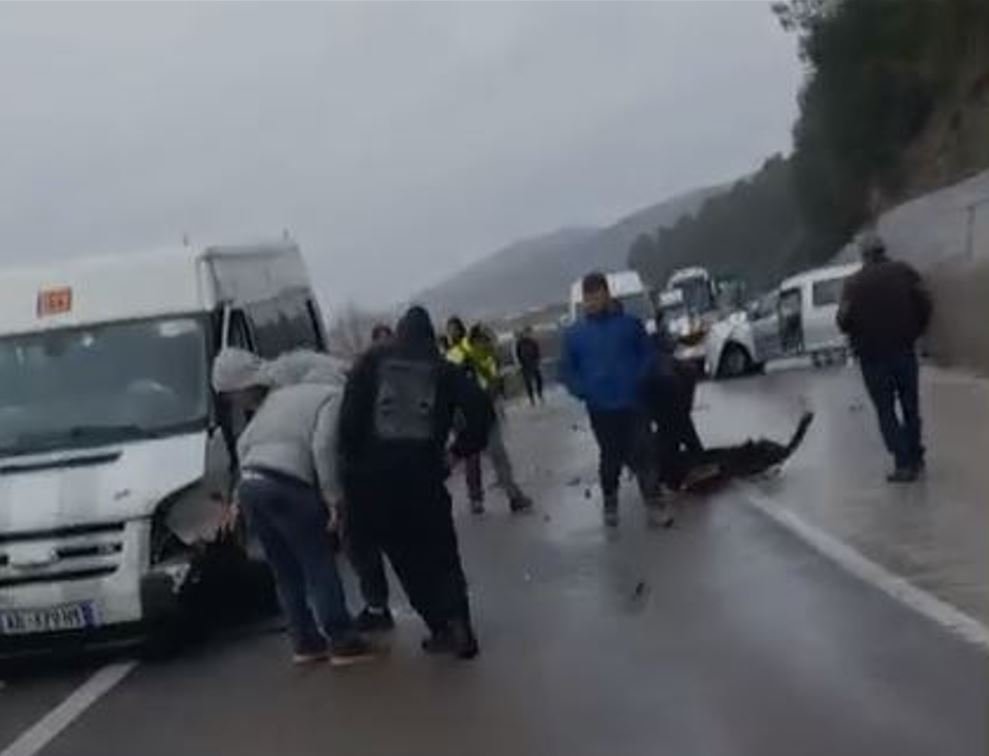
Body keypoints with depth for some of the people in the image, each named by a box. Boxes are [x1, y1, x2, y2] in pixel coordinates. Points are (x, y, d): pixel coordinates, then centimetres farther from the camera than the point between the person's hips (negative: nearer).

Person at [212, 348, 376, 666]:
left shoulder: (278, 397, 29)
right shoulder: (333, 396, 6)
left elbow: (243, 444, 24)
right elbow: (323, 446, -11)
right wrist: (332, 497, -8)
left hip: (249, 484, 7)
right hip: (286, 484, -7)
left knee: (286, 572, 15)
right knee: (319, 565, 1)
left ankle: (305, 642, 20)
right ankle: (343, 642, 2)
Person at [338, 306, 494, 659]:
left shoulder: (371, 362, 10)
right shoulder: (443, 370, 10)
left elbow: (350, 415, -2)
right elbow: (481, 409, 0)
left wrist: (351, 464, 1)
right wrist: (457, 452, 9)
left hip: (374, 474, 0)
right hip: (423, 473, 0)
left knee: (407, 558, 12)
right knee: (441, 555, 10)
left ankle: (442, 627, 8)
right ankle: (456, 623, -4)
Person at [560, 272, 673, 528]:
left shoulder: (630, 324, 1)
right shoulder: (574, 334, 3)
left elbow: (647, 354, 7)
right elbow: (566, 370, 7)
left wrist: (638, 379, -8)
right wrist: (583, 391, -7)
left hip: (633, 404, -1)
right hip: (600, 409, 1)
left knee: (643, 452, -4)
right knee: (611, 456, 10)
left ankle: (653, 501, 3)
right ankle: (610, 502, 26)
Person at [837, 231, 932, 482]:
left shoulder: (854, 282, -5)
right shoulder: (904, 271, 2)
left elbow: (844, 320, -13)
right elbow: (924, 302, -7)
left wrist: (857, 335, 8)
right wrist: (916, 331, 7)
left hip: (872, 355, -2)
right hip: (904, 350, 2)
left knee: (885, 412, 6)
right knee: (910, 406, 18)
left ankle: (903, 464, -2)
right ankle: (915, 458, 24)